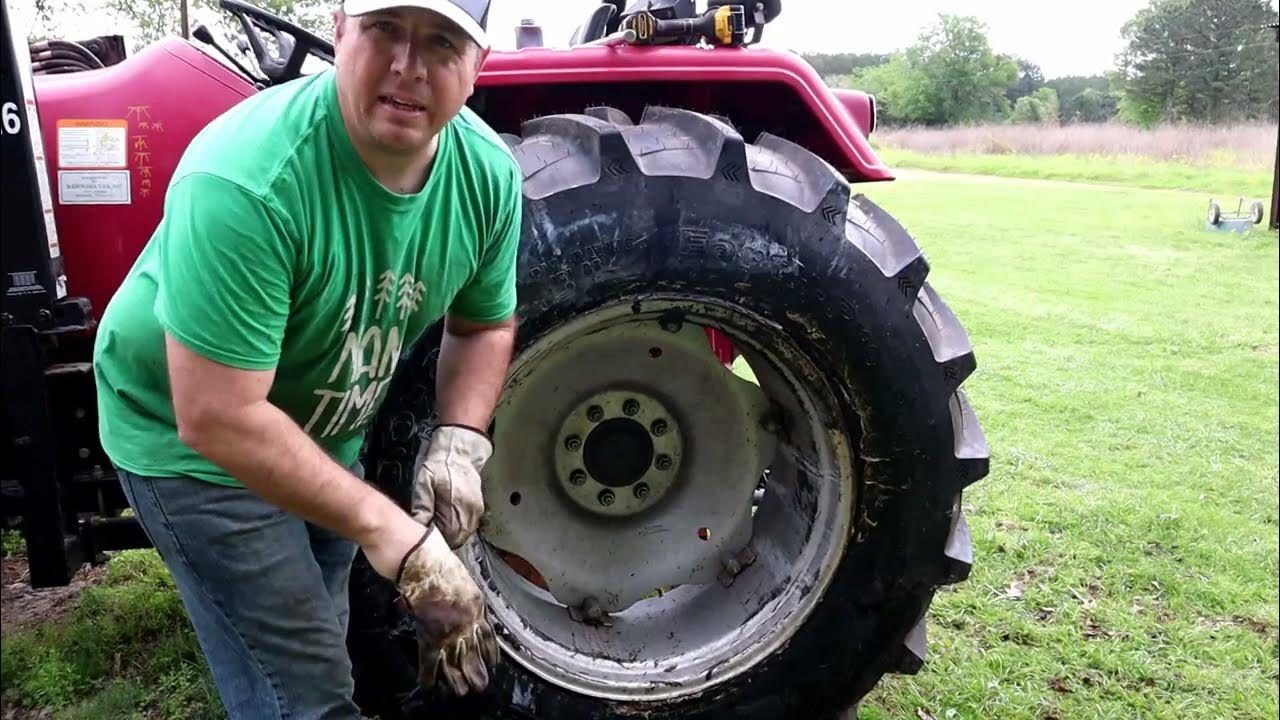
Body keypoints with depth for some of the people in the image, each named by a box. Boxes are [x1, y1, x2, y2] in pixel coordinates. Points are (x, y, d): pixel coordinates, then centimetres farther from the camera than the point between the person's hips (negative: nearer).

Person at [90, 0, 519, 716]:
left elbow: (486, 325, 0)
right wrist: (396, 537, -34)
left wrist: (459, 443, -17)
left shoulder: (488, 172, -16)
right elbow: (218, 421, -35)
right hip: (186, 435, -6)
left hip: (327, 429, 6)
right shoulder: (246, 181, -35)